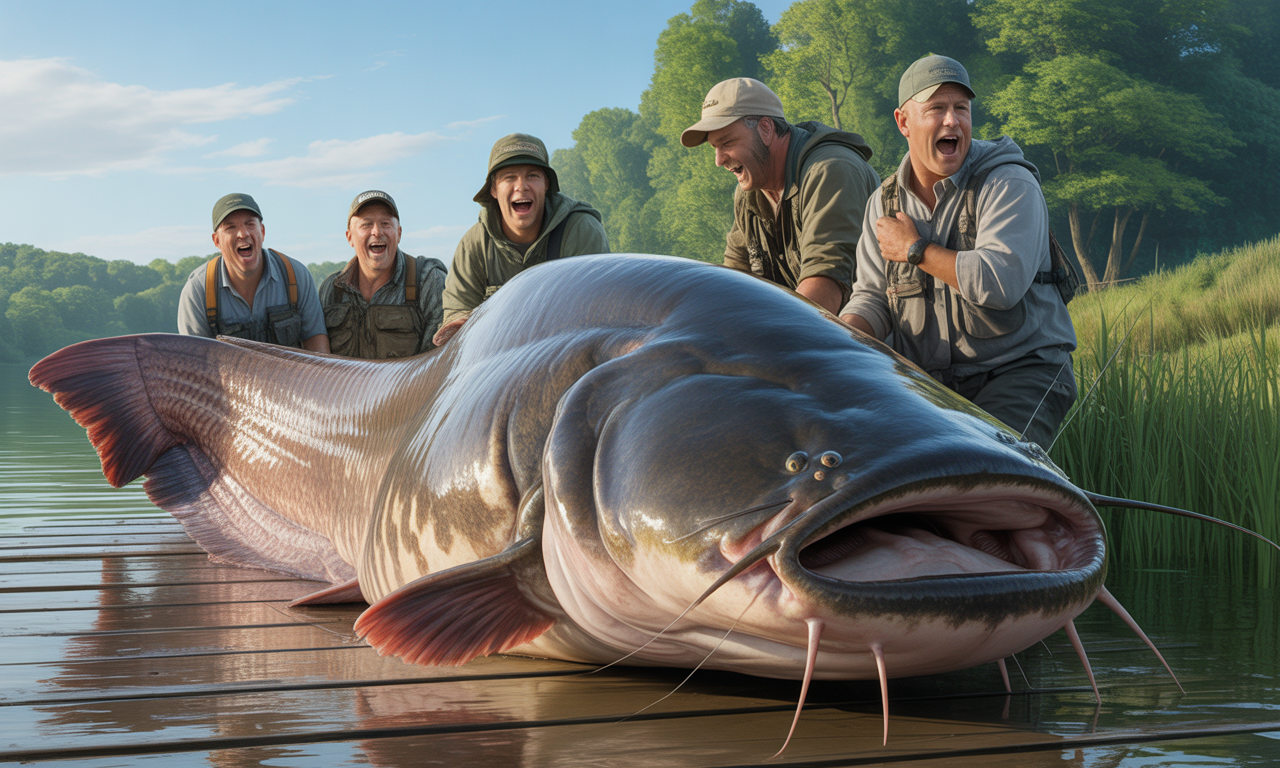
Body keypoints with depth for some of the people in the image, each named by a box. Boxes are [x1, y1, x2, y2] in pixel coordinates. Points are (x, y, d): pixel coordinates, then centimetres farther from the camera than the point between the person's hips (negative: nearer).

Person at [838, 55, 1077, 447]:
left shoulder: (1010, 184, -9)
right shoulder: (886, 202, 10)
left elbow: (1000, 283, -23)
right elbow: (873, 296, 8)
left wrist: (915, 249, -12)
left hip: (1020, 371, -5)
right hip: (929, 381, 5)